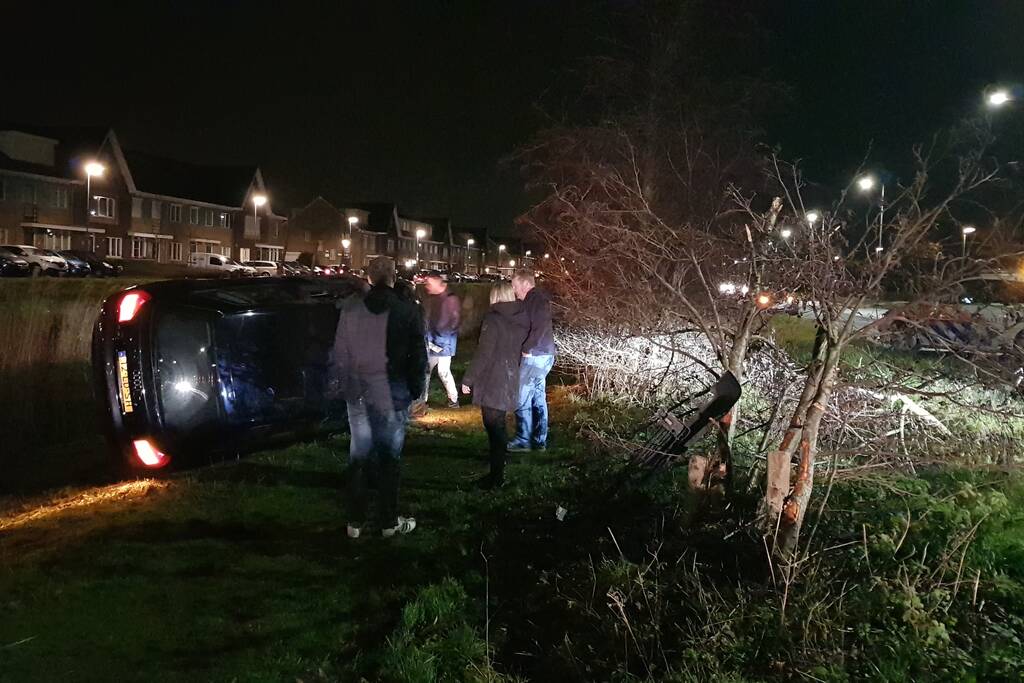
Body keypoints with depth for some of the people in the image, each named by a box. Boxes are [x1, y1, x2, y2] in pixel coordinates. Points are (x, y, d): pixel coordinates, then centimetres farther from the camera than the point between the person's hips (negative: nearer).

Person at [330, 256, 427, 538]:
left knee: (359, 454, 12)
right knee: (389, 456, 7)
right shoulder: (407, 310, -9)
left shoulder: (350, 307, -3)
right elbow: (417, 353, -4)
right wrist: (416, 387, 7)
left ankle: (355, 521, 19)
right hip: (392, 393, -2)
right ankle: (389, 522, 17)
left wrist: (341, 382, 12)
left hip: (358, 391, 2)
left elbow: (340, 350, 2)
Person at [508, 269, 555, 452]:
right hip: (542, 356, 10)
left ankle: (523, 441, 7)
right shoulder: (535, 299, 15)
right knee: (538, 399, 13)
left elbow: (540, 328, -24)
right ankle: (540, 440, 19)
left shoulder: (537, 299, -14)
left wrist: (526, 349, -17)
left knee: (522, 399, -2)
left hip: (535, 357, -10)